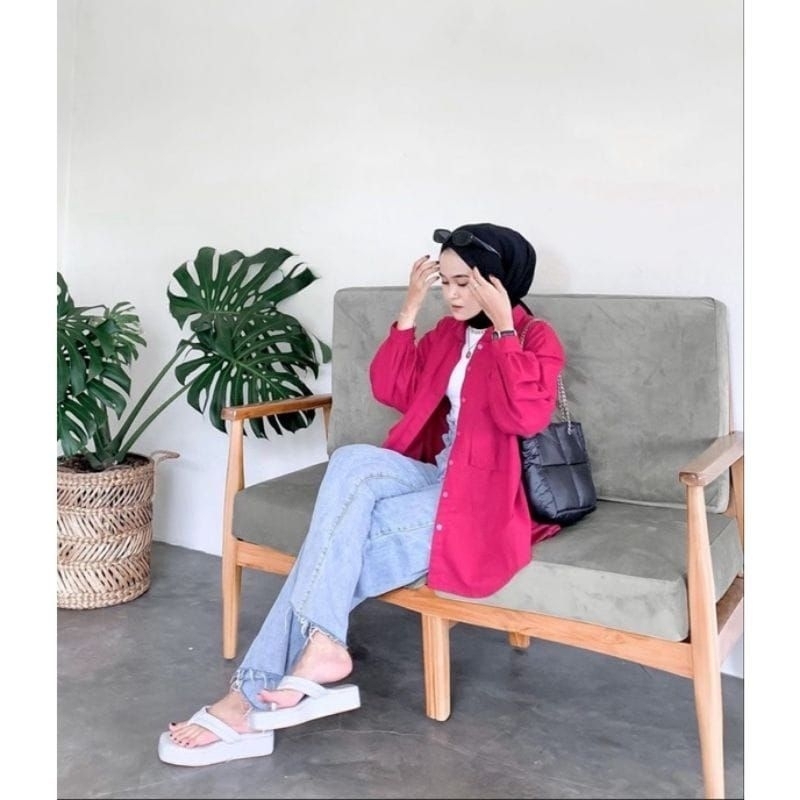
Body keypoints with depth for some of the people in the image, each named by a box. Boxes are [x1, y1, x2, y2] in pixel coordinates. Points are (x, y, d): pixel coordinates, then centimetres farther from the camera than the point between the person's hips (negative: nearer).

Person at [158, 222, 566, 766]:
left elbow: (525, 417, -24)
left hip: (487, 501, -6)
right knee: (354, 462, -26)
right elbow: (391, 390, 7)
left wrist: (503, 327, -22)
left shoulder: (536, 338, -5)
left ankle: (253, 699, -17)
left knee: (339, 539, -23)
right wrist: (411, 308, 0)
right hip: (436, 479, 6)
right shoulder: (449, 333, 16)